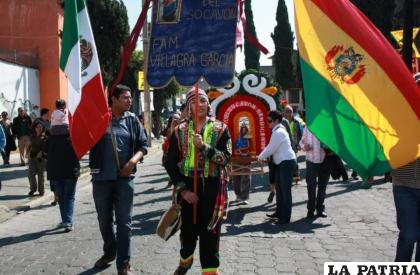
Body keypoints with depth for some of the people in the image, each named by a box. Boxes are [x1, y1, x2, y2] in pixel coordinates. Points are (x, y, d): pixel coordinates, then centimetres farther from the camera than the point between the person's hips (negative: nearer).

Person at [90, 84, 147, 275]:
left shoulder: (132, 120, 4)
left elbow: (143, 144, 7)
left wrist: (134, 160, -12)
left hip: (124, 177, 0)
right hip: (101, 177, 0)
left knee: (124, 221, 3)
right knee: (104, 219, 15)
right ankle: (109, 252, 37)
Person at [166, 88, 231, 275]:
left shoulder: (220, 129, 1)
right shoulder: (180, 130, 3)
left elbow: (225, 157, -11)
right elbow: (171, 163, 0)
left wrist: (204, 146, -24)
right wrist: (183, 189, -8)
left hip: (212, 187, -1)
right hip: (187, 186, 2)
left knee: (210, 232, 2)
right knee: (188, 230, 15)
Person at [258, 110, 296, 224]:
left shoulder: (278, 132, -17)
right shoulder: (277, 131, 14)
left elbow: (271, 148, -15)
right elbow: (270, 147, 19)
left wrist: (261, 157, -1)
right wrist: (262, 156, 10)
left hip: (287, 162, -10)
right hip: (282, 163, 10)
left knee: (285, 190, -5)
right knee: (279, 189, 16)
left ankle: (285, 217, 1)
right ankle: (279, 212, 27)